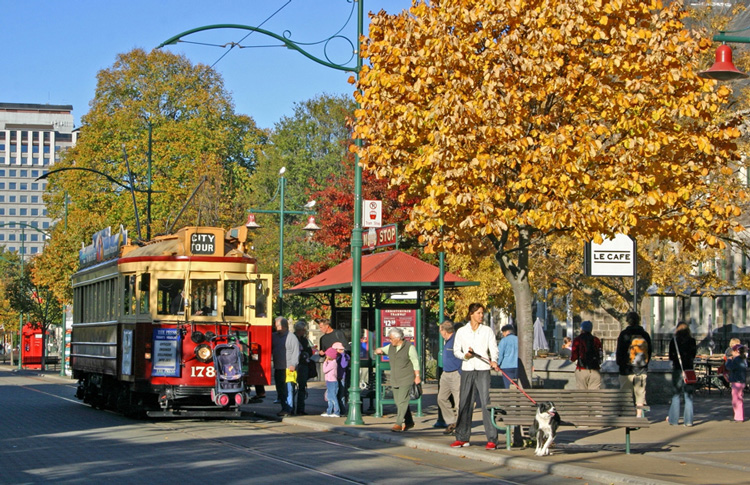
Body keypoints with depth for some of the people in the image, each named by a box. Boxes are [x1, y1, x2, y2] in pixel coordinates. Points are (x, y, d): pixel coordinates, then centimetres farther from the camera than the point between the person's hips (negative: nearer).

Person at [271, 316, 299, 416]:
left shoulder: (291, 337, -5)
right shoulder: (274, 336, 14)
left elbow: (296, 352, -8)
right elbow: (271, 350, 21)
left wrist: (293, 364, -14)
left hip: (288, 368, -7)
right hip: (278, 368, 7)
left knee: (289, 389, -8)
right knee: (280, 390, 10)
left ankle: (289, 409, -6)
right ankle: (284, 407, 18)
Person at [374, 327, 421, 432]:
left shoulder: (409, 347, -6)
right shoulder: (390, 347, 11)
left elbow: (415, 362, -7)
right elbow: (380, 350, 20)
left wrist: (417, 376, -12)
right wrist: (378, 350, -5)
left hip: (406, 379, -7)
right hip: (395, 380, 7)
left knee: (402, 401, -13)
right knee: (399, 402, 8)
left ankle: (399, 424, -16)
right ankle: (409, 422, 19)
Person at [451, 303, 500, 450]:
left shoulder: (487, 331, 6)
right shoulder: (461, 331, 8)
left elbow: (494, 349, 1)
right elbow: (456, 350, 11)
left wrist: (493, 361, -19)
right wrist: (465, 355, -9)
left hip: (483, 370, -2)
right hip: (467, 370, 2)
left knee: (486, 403, -8)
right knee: (465, 403, 4)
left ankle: (492, 439, -8)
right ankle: (462, 438, 14)